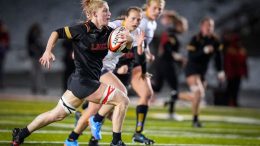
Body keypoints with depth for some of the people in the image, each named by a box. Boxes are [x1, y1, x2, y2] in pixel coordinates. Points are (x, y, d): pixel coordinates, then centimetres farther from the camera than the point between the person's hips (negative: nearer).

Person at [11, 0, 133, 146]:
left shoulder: (108, 32, 4)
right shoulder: (82, 30, -14)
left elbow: (128, 39, 10)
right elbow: (57, 33, -4)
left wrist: (127, 38, -12)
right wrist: (48, 51, -14)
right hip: (84, 81, -8)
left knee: (57, 114, 17)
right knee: (123, 100, -10)